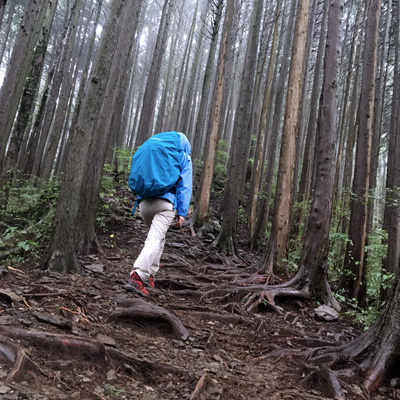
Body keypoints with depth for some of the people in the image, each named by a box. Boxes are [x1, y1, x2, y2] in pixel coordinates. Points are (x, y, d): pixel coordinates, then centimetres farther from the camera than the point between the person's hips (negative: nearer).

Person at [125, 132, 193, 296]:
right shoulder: (184, 158, 12)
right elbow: (184, 186, 2)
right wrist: (182, 213, -2)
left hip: (144, 202, 5)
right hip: (166, 203, -5)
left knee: (158, 237, 23)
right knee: (155, 239, -13)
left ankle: (149, 275, 18)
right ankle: (137, 276, -31)